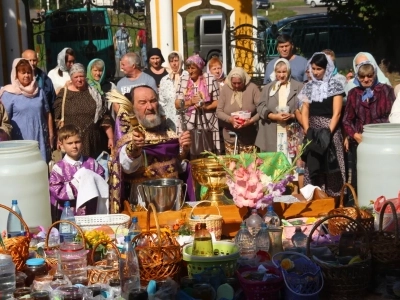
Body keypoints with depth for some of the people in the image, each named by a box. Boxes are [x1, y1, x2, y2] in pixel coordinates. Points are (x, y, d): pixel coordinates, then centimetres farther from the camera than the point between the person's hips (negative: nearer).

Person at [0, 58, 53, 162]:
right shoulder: (9, 94, -1)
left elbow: (47, 114, 15)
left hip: (40, 138, 3)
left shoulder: (39, 91, 11)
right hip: (20, 140, -3)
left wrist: (51, 134, 11)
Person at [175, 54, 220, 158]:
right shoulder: (183, 80, 8)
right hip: (188, 123, 1)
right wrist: (191, 102, -11)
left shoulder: (210, 79, 3)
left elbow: (218, 101, 3)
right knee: (188, 154, -5)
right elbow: (177, 104, 5)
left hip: (207, 123, -1)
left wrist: (206, 107, -13)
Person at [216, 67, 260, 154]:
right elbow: (219, 111, -3)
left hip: (249, 137, -2)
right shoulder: (225, 89, -3)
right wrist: (230, 119, -21)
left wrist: (251, 120, -25)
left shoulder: (252, 88, -8)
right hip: (230, 137, 2)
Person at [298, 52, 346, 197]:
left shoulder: (335, 86, -1)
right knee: (313, 165, 2)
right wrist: (307, 130, -8)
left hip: (330, 130, -3)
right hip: (313, 130, 3)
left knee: (330, 166, -3)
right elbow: (304, 111, 7)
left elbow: (336, 113, -6)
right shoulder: (309, 86, 10)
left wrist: (328, 132, -16)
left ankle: (332, 198, 3)